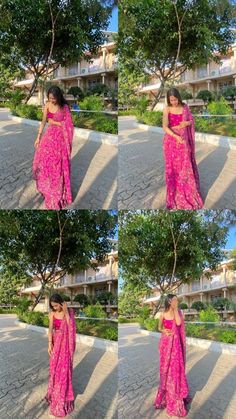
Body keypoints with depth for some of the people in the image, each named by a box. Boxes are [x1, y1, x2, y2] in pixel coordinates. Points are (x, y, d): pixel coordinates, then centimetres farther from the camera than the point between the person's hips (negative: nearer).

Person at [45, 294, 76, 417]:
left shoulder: (69, 311, -11)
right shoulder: (52, 314, -3)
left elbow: (71, 326, -23)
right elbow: (50, 329, -3)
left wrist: (66, 312, -27)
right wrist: (50, 344, -10)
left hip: (65, 343, -3)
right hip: (56, 343, 3)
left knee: (64, 369, 4)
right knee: (55, 368, 14)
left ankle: (62, 398, 18)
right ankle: (54, 392, 34)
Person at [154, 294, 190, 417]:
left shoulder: (178, 312, -4)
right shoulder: (163, 314, -4)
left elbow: (178, 323, -23)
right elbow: (159, 327, 10)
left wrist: (175, 309, -19)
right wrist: (163, 331, -12)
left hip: (175, 343, 0)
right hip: (166, 343, 0)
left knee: (176, 368, 4)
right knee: (166, 369, 9)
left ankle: (175, 395, 20)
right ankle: (165, 395, 25)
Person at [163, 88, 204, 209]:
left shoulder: (185, 107, 1)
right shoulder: (167, 109, -8)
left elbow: (192, 121, 10)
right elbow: (165, 127, -17)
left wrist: (186, 123, -13)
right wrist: (176, 136, -30)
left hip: (184, 140, 3)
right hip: (172, 140, -2)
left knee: (185, 165, 8)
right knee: (173, 166, 5)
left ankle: (187, 192, 21)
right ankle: (175, 192, 18)